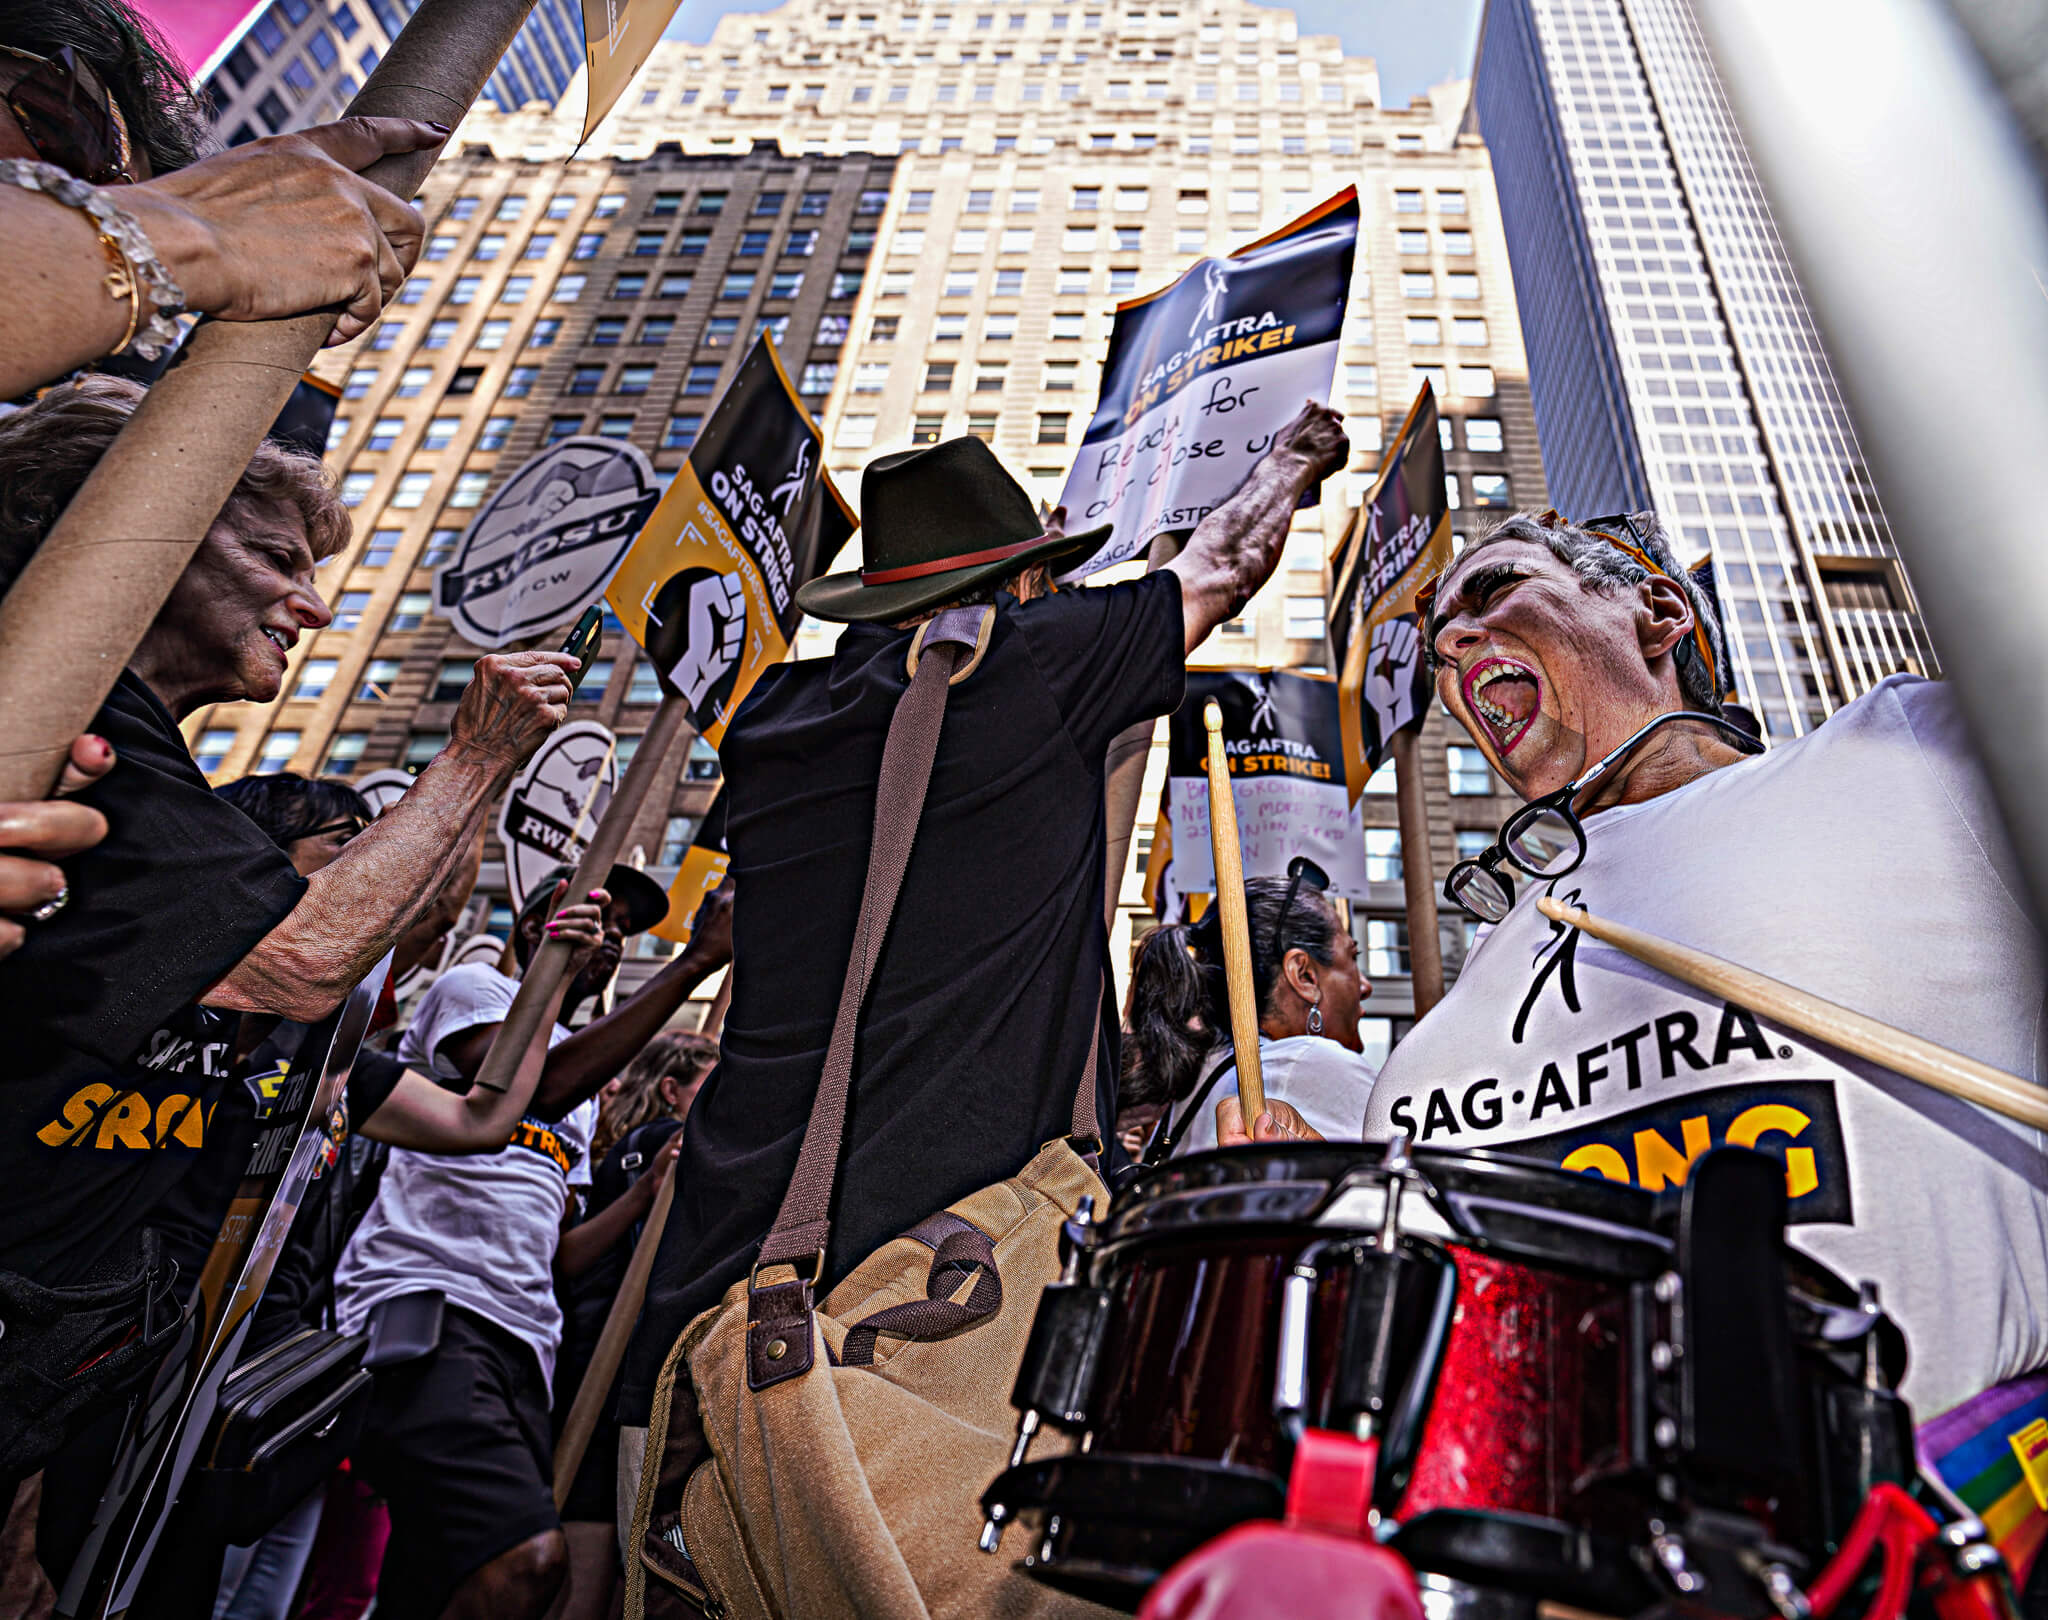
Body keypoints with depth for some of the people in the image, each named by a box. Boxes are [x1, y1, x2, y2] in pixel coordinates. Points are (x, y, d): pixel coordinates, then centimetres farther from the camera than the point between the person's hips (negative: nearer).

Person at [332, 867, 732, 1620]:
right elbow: (538, 1084, -18)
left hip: (522, 1339, 8)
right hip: (423, 1301, -8)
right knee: (530, 1557, -29)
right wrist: (694, 961, -17)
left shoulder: (585, 1082, 27)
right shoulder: (473, 987, 6)